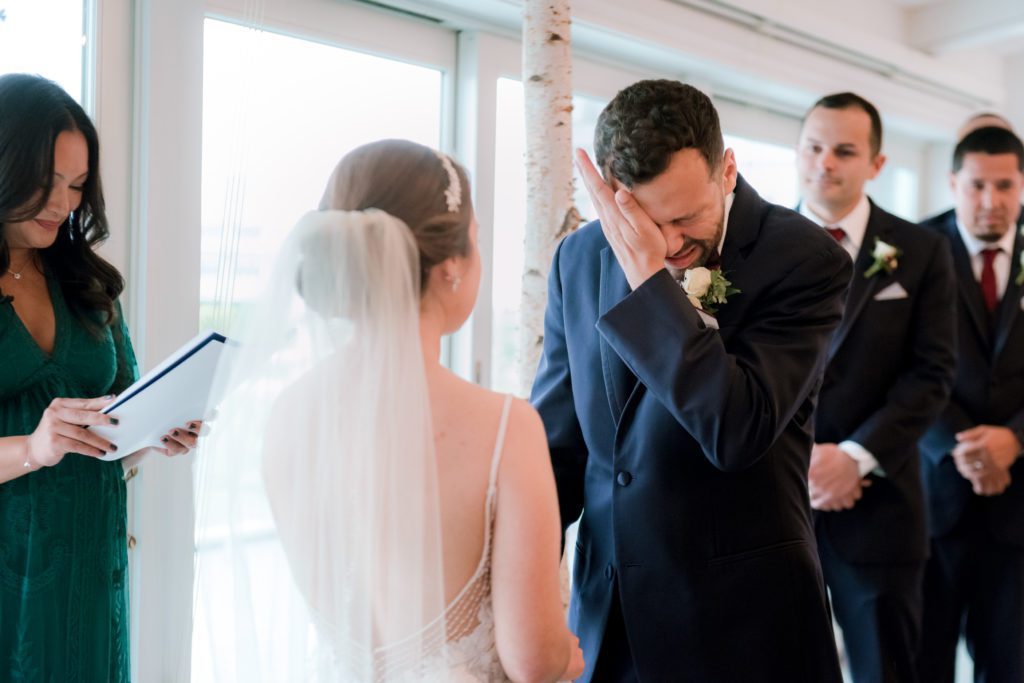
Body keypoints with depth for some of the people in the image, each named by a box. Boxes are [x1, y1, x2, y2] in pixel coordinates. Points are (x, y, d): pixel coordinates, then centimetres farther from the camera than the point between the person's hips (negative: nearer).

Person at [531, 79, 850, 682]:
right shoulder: (580, 259, -1)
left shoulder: (804, 260, -14)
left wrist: (648, 275, -27)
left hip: (739, 617, -4)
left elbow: (737, 430, -25)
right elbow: (558, 441, 4)